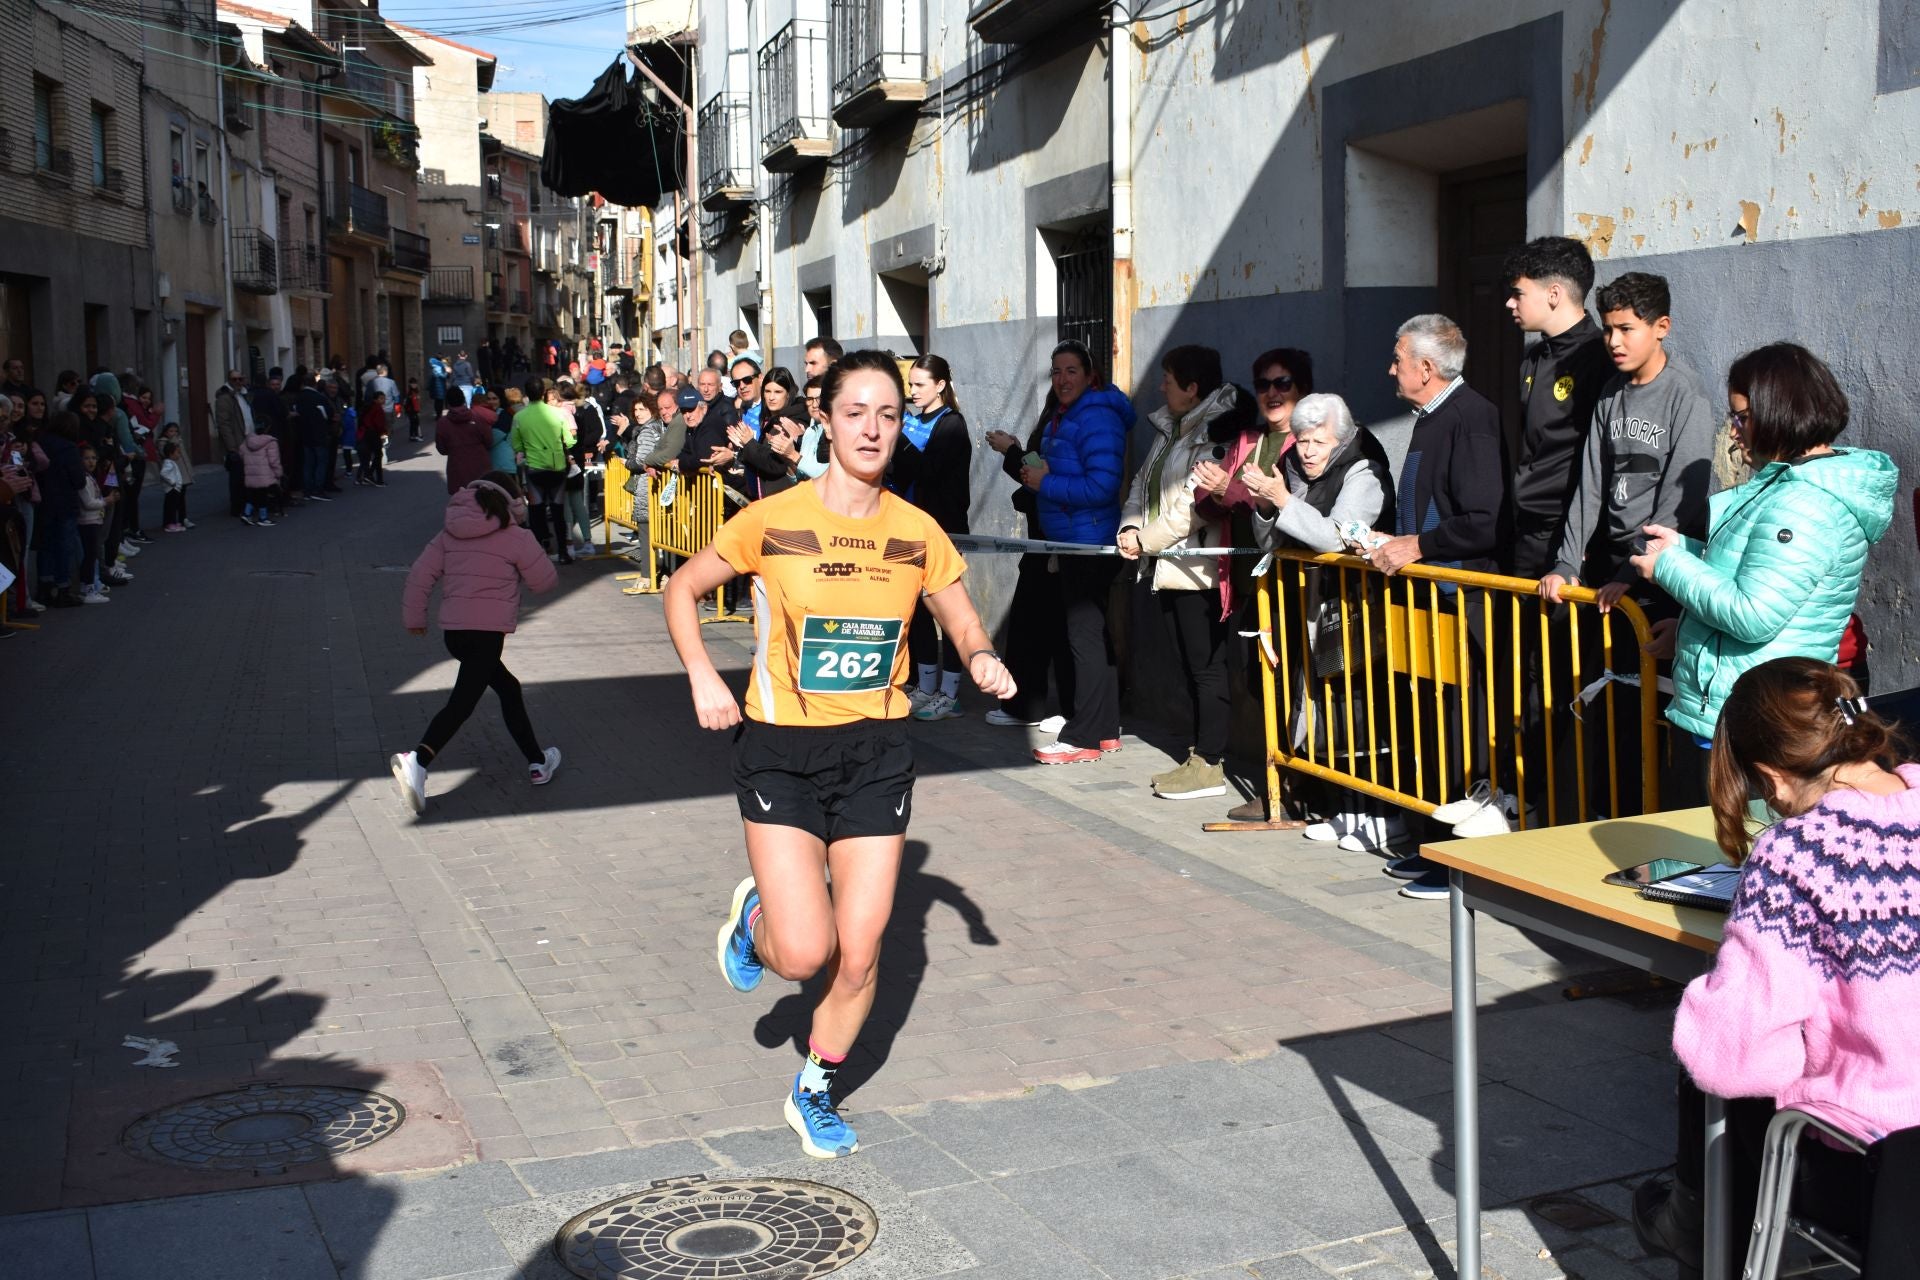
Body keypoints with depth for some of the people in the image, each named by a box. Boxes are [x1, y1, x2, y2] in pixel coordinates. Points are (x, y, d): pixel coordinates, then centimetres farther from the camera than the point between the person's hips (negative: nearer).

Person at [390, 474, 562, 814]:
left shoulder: (450, 534, 13)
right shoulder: (515, 537, -1)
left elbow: (421, 573, 8)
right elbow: (545, 581, 6)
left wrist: (414, 617, 17)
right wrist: (537, 555, 26)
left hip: (453, 630, 7)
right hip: (487, 631, -7)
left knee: (508, 688, 22)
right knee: (461, 703, -14)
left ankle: (537, 761, 29)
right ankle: (417, 761, -34)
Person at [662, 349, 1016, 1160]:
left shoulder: (918, 533, -1)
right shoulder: (774, 521, -9)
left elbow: (963, 622, 12)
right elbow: (683, 589, 3)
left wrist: (982, 658, -11)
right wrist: (702, 676, -12)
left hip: (877, 750, 3)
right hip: (781, 749, -2)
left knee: (859, 955, 2)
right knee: (804, 953, -12)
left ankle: (814, 1094, 29)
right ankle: (754, 916, 26)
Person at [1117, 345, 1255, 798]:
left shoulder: (1216, 433, -13)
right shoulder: (1168, 430, 16)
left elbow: (1193, 508, -20)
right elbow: (1141, 485, 17)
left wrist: (1146, 540, -12)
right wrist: (1130, 527, -2)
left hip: (1198, 570, -9)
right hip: (1168, 569, 9)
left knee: (1207, 667, -4)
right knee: (1190, 667, 14)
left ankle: (1210, 765, 0)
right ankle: (1200, 756, 21)